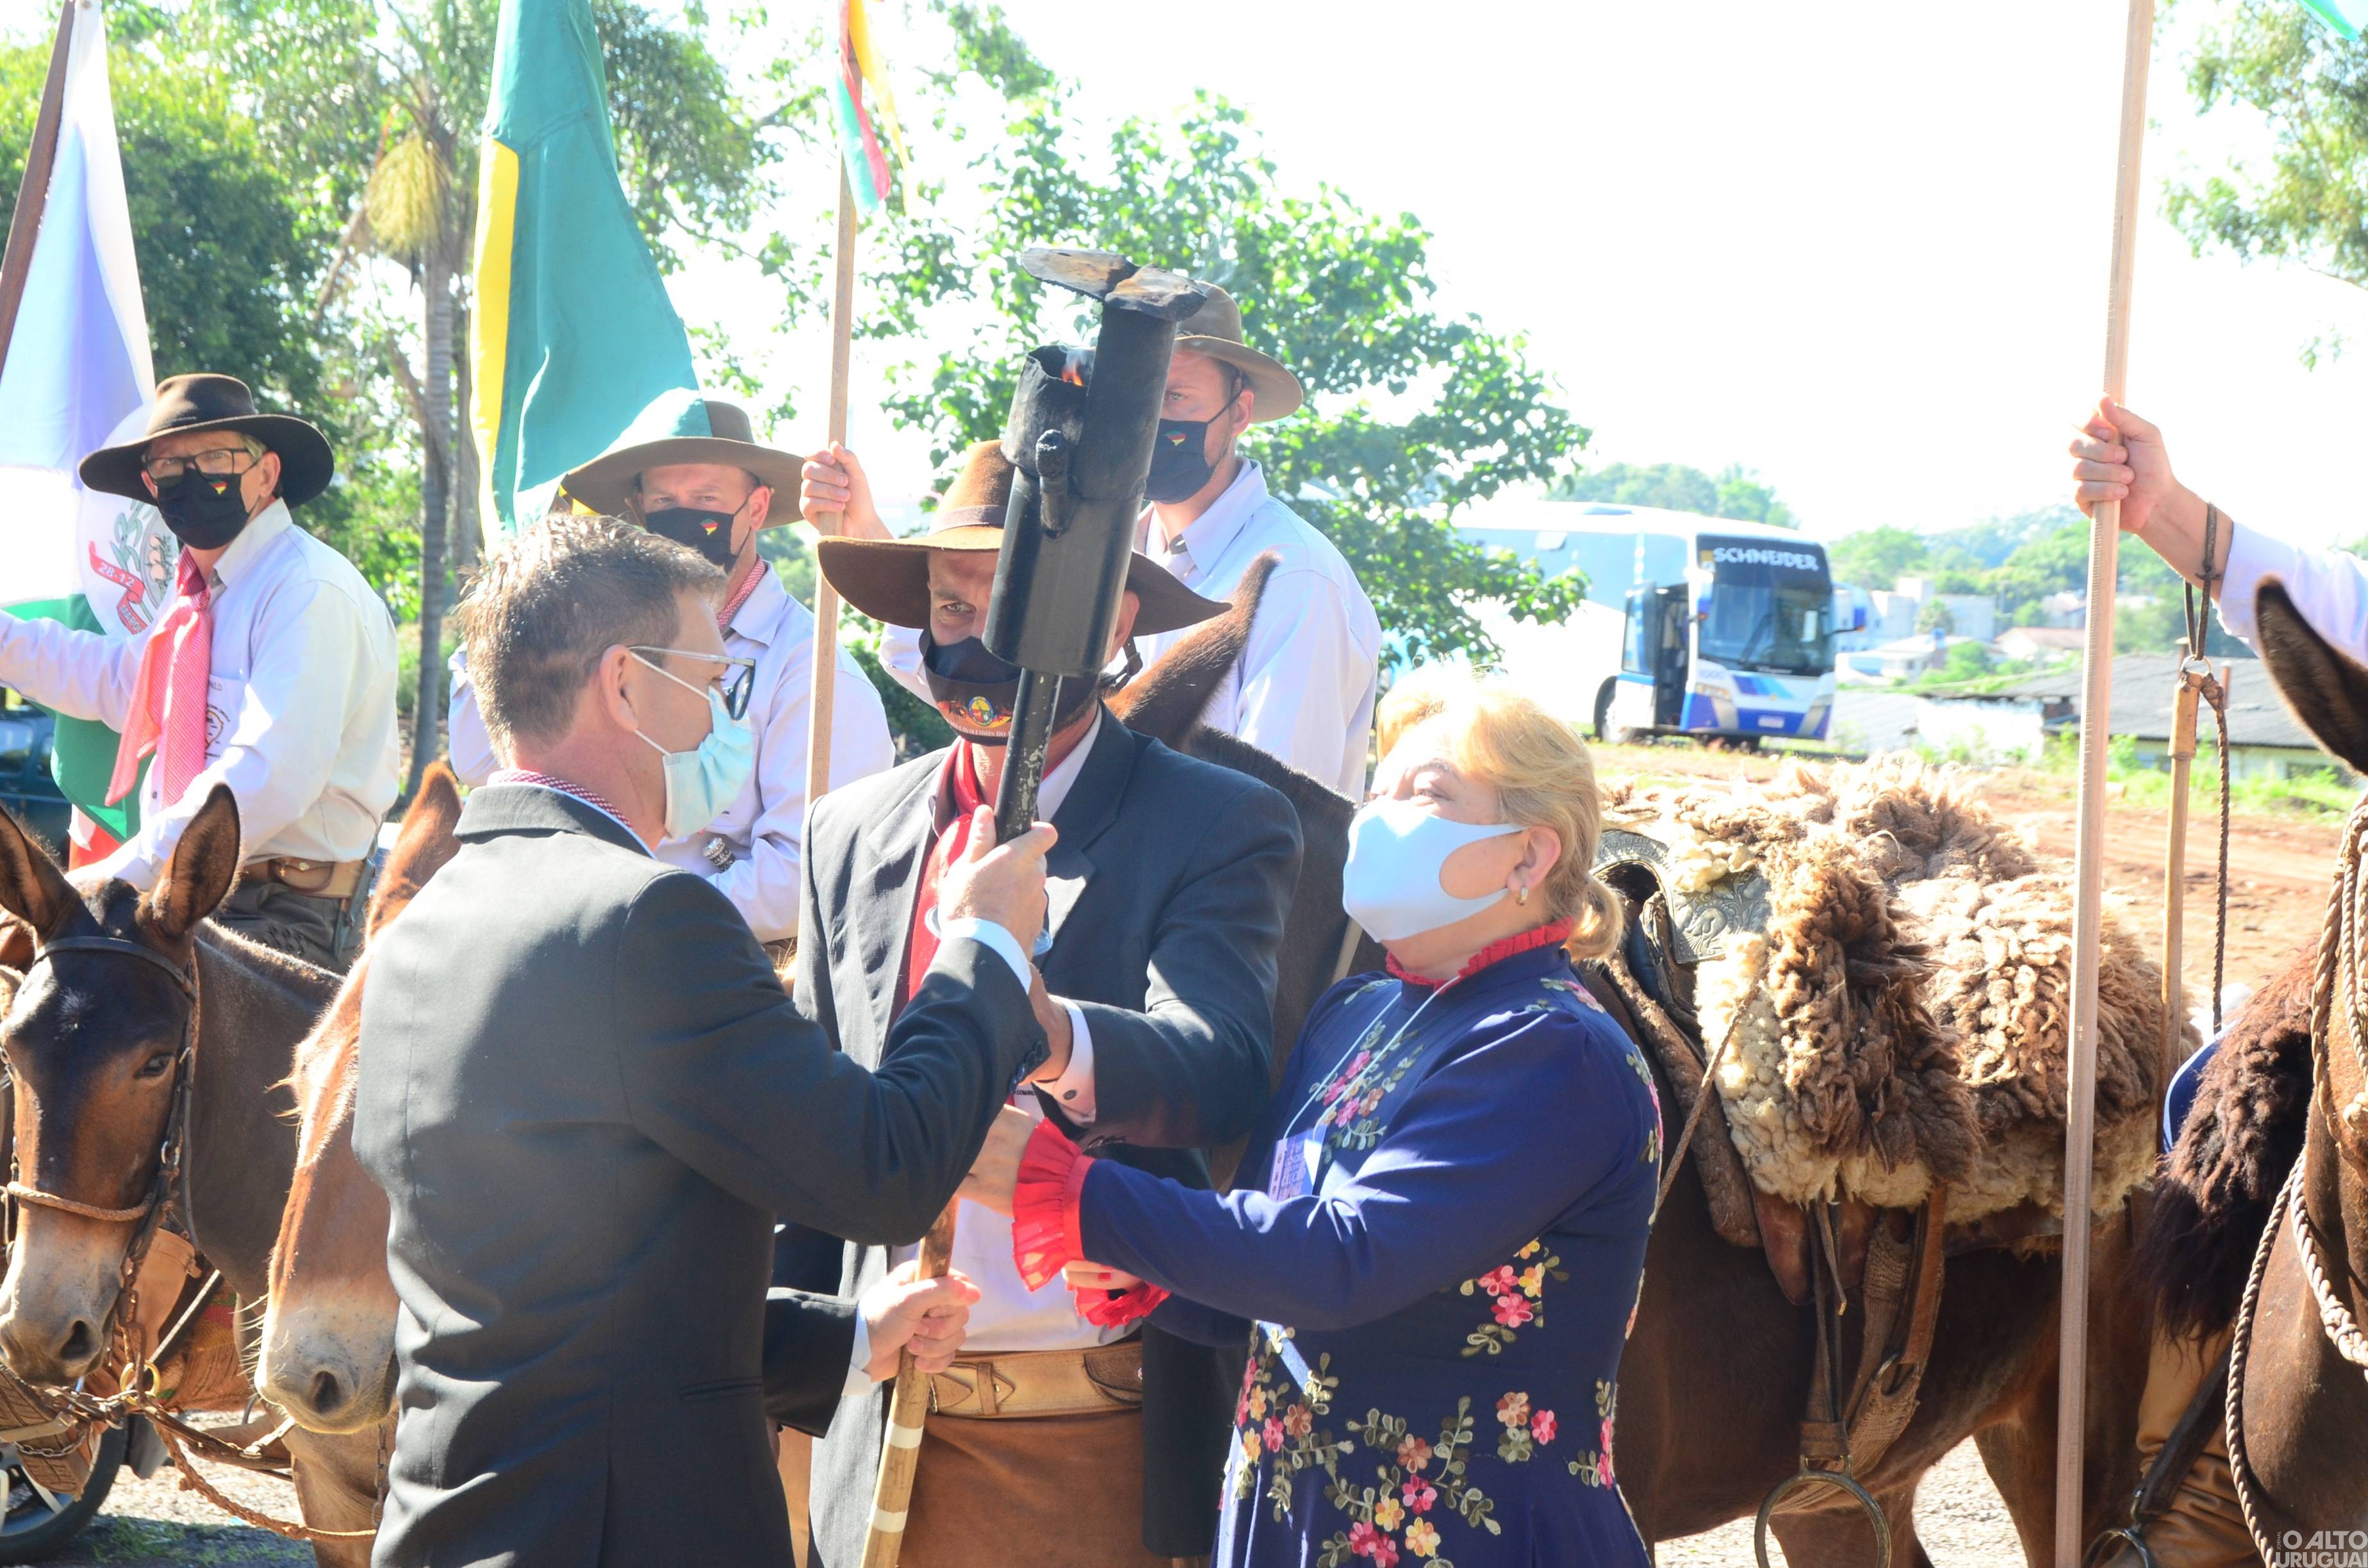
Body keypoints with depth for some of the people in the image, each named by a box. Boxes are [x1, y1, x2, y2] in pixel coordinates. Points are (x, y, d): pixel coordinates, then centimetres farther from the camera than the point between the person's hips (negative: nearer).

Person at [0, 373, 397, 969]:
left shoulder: (308, 591, -15)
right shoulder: (200, 595, 16)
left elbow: (271, 779, -26)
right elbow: (118, 681, 38)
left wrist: (124, 876, -26)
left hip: (291, 921, -9)